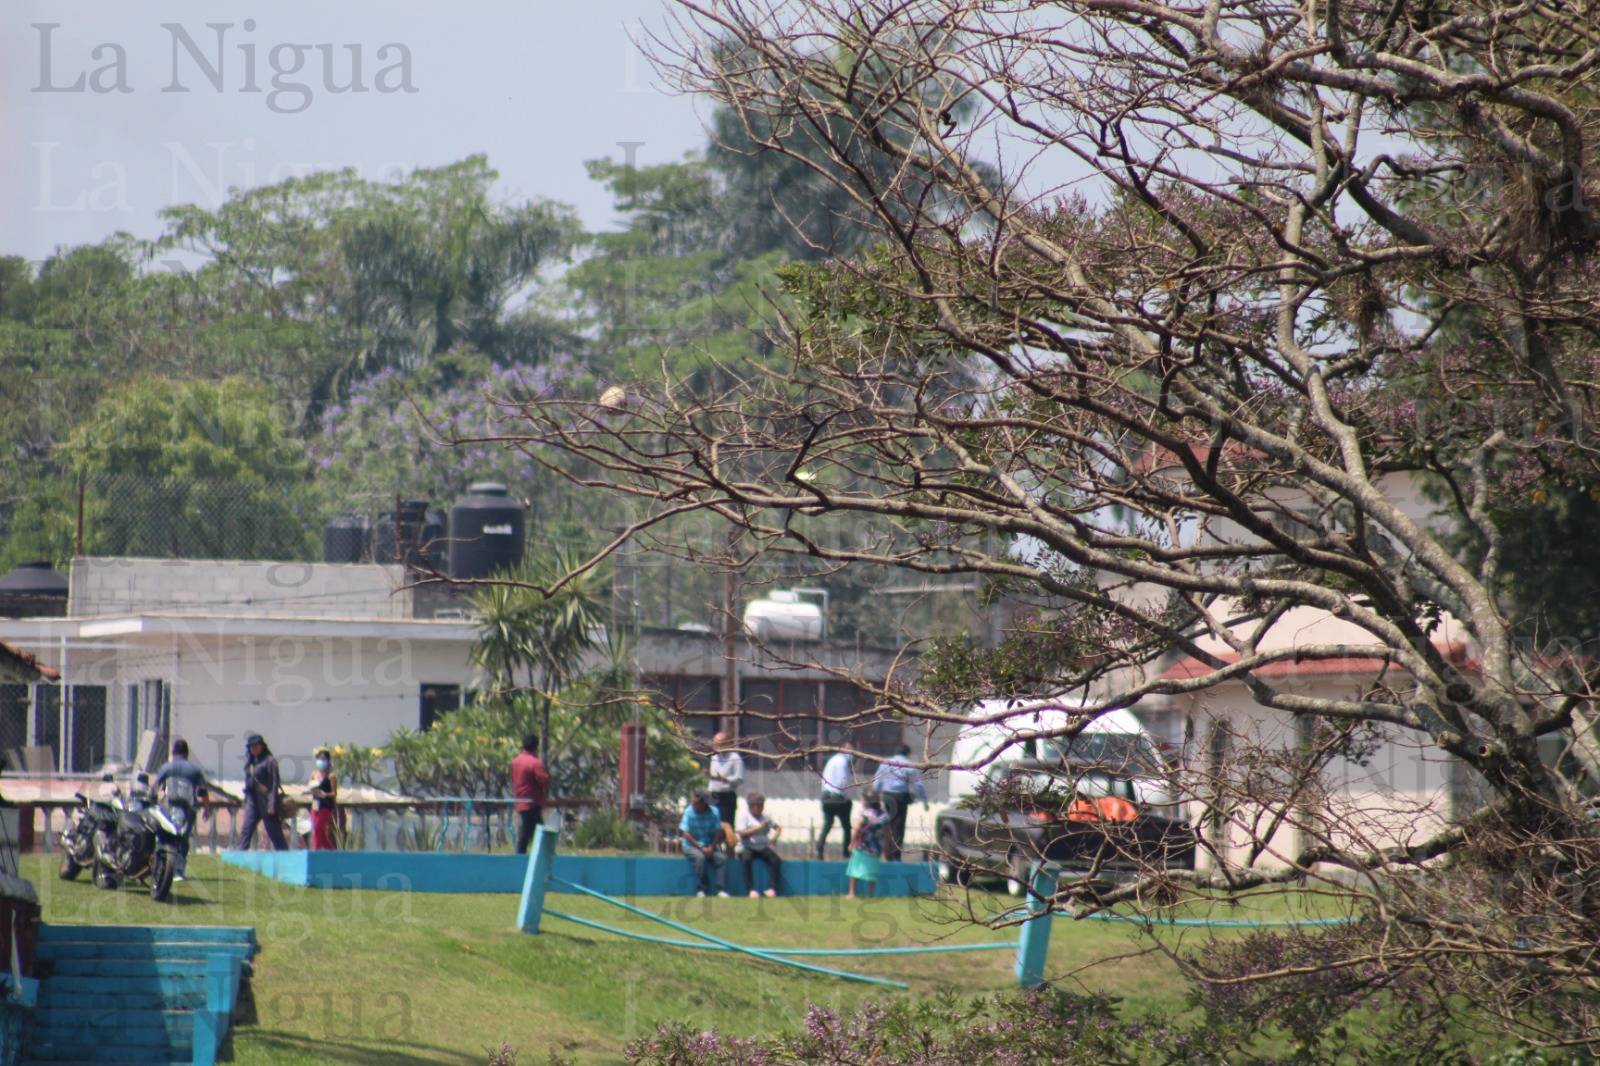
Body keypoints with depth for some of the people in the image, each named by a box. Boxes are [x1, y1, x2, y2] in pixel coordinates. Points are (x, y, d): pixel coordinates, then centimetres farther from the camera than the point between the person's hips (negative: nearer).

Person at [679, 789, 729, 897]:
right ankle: (701, 890, -26)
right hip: (691, 846, -3)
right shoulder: (689, 812, -6)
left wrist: (712, 847, -16)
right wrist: (701, 848, -17)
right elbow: (686, 834, -11)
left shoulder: (714, 812, 1)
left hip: (710, 846, 3)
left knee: (722, 858, -25)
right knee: (700, 857, -34)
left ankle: (722, 890, -25)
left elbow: (718, 832, 0)